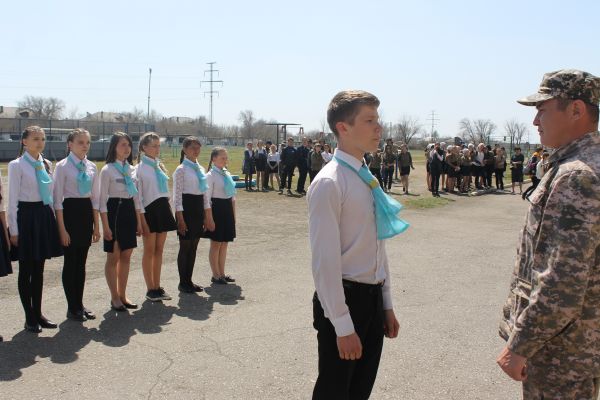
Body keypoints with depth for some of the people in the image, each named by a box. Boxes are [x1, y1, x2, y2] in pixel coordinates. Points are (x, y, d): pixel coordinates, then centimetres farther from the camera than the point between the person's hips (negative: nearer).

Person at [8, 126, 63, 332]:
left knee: (39, 269, 12)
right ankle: (29, 317, 14)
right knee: (26, 270, 4)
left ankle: (38, 313, 22)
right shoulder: (17, 165, -7)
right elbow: (13, 199, -8)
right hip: (26, 216, -5)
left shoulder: (46, 164, 10)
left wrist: (53, 220, 11)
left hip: (45, 216, 6)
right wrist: (14, 230, -11)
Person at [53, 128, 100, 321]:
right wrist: (62, 228, -13)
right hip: (70, 211, -5)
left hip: (87, 213, 5)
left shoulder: (92, 167, 8)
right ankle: (72, 308, 13)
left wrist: (96, 226, 9)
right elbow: (57, 199, -9)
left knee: (81, 262, 11)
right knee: (70, 262, 2)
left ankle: (79, 304, 22)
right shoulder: (62, 166, -7)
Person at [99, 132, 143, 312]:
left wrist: (139, 222, 11)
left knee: (126, 257, 10)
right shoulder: (107, 170, -8)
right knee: (113, 257, 3)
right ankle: (115, 298, 14)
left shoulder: (130, 169, 10)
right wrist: (105, 226, -15)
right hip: (114, 212, -6)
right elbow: (103, 200, -10)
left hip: (129, 213, 6)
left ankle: (122, 295, 21)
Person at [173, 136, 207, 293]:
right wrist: (180, 218, -16)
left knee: (193, 247, 10)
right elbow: (177, 195, -11)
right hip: (186, 207, -7)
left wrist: (205, 216, 15)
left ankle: (189, 280, 20)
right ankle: (183, 282, 11)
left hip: (198, 208, 7)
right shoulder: (181, 169, -8)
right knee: (185, 246, 0)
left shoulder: (200, 169, 13)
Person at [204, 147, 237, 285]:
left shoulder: (227, 174, 9)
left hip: (227, 209, 7)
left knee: (224, 243, 13)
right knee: (216, 244, 2)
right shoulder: (210, 176, -12)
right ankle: (216, 275, 13)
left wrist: (233, 214, 13)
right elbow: (207, 199, -14)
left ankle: (221, 273, 23)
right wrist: (209, 219, -17)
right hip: (216, 209, -7)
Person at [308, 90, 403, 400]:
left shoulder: (368, 179, 8)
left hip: (373, 299, 8)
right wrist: (343, 326, -19)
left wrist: (386, 304, 16)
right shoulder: (328, 183, -18)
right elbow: (325, 261, -20)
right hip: (344, 299, -7)